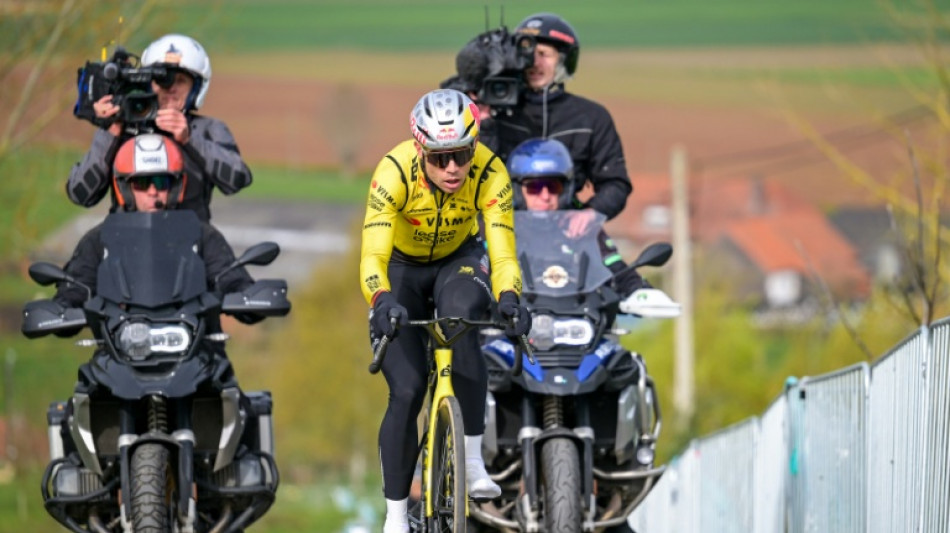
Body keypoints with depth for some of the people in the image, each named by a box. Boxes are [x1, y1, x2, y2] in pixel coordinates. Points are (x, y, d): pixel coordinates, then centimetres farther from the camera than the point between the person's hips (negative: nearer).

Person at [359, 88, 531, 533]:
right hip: (401, 267, 0)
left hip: (459, 261, 1)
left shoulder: (489, 174, -29)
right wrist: (383, 302, -60)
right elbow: (373, 254, -40)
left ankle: (472, 460, -26)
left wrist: (509, 298, -54)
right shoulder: (395, 171, -34)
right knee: (407, 390, -13)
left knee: (460, 315, -35)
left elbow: (503, 251, -33)